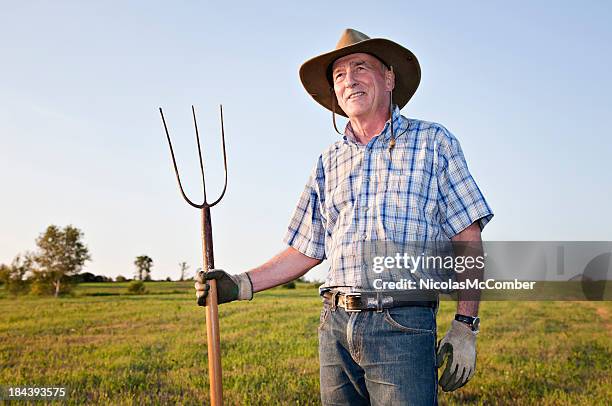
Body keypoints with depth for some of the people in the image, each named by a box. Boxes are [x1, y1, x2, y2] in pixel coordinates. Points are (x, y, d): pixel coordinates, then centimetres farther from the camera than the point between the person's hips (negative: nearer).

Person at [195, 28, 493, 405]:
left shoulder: (432, 141, 5)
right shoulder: (329, 162, 16)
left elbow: (468, 239, 1)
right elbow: (305, 251, 17)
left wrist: (466, 327, -6)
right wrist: (241, 285, 4)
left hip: (402, 328, -4)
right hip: (335, 327, 4)